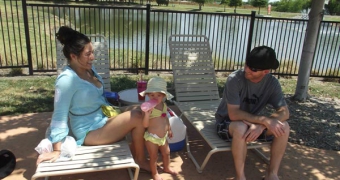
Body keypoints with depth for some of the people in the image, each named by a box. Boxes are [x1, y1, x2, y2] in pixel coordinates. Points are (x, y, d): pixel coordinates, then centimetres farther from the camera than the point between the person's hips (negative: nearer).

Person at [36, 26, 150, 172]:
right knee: (137, 117, -19)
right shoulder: (67, 79, -24)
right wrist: (57, 150, -19)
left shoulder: (89, 68, 0)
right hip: (89, 131, -8)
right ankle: (140, 160, 3)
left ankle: (133, 153, 11)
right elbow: (60, 115, -21)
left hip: (103, 117, 8)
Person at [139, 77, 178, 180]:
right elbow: (145, 125, -28)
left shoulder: (164, 105, -2)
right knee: (154, 157, 11)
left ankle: (167, 168, 49)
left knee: (166, 153, 23)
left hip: (163, 136, 7)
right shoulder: (149, 107, -24)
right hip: (152, 137, -7)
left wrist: (169, 129, 21)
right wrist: (147, 113, -43)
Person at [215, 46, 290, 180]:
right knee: (241, 128, -38)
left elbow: (284, 112, -16)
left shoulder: (272, 83, -12)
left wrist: (261, 125, -34)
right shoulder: (235, 79, -26)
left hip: (253, 123, 5)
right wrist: (264, 120, -36)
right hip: (227, 123, -4)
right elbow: (233, 114, -30)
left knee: (283, 127, -19)